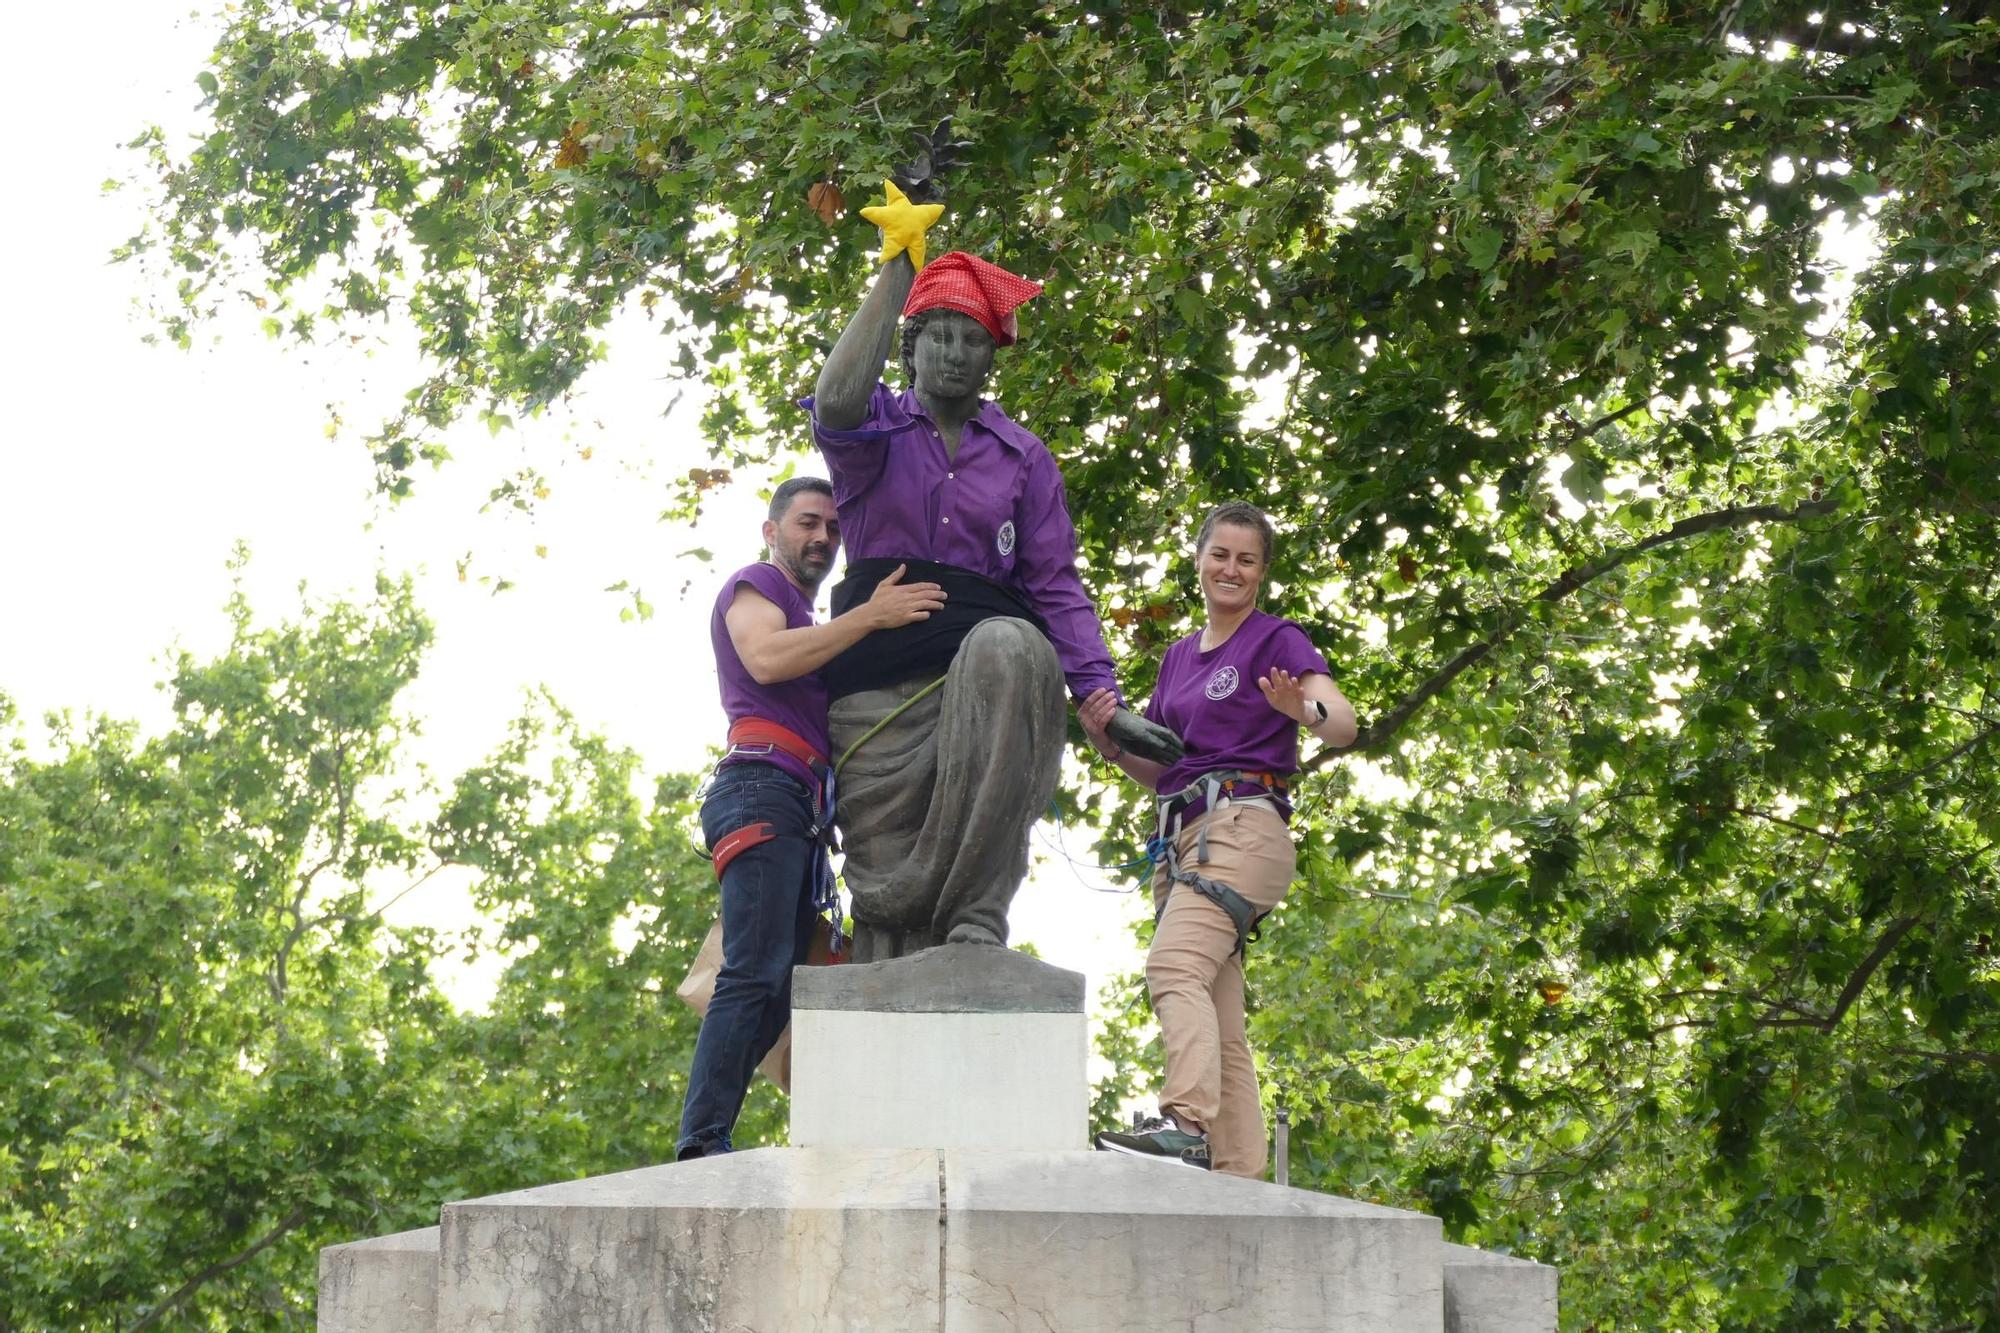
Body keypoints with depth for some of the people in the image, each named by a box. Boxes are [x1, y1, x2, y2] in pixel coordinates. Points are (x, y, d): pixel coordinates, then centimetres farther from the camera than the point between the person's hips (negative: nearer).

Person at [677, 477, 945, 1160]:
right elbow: (765, 659, -15)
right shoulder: (755, 585, 7)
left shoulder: (808, 621, 34)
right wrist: (869, 616, -19)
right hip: (763, 788, -9)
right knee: (755, 975, -19)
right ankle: (702, 1144, -25)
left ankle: (705, 1143, -2)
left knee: (779, 989, 1)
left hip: (803, 808, 9)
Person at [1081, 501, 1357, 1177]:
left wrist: (1305, 709, -36)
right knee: (1218, 1025, 3)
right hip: (1180, 835, 8)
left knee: (1174, 968, -29)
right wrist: (1109, 742, 4)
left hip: (1242, 824, -8)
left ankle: (1186, 1124, -43)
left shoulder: (1277, 639, 2)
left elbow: (1344, 724, -13)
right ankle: (1240, 1178, 1)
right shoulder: (1179, 656, 22)